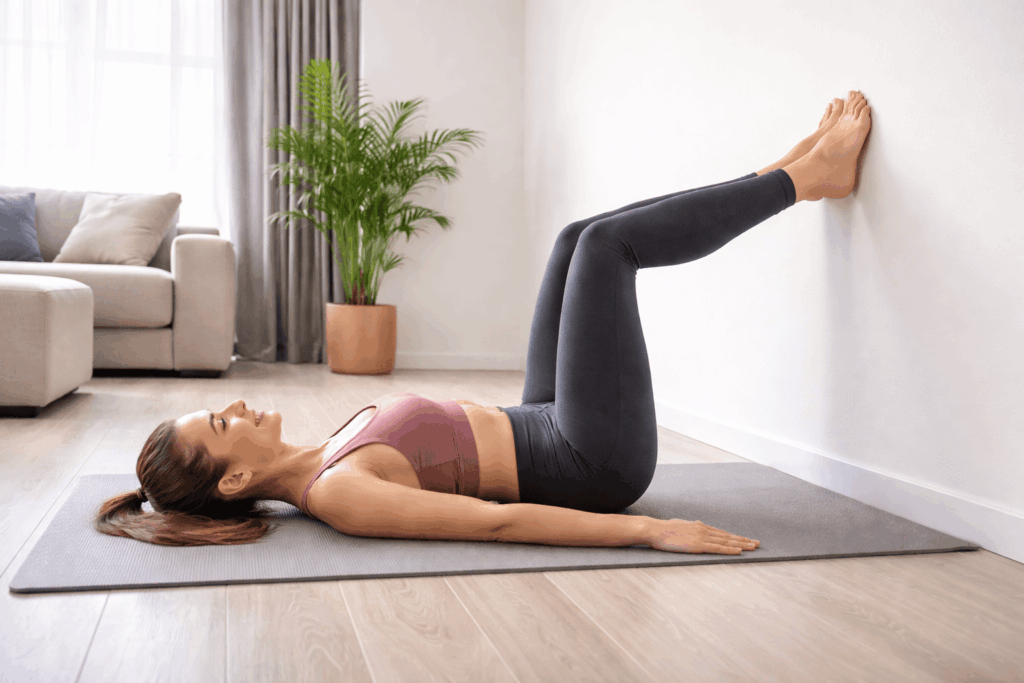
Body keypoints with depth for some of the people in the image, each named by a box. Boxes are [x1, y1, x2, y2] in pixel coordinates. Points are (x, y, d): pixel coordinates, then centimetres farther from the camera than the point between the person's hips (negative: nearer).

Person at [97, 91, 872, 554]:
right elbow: (495, 522, -31)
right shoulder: (337, 493, -25)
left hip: (541, 431, 9)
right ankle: (804, 180, 10)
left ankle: (785, 176, 17)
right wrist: (649, 530, -32)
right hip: (594, 464, -9)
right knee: (606, 243, -10)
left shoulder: (319, 459, 4)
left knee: (577, 239, 7)